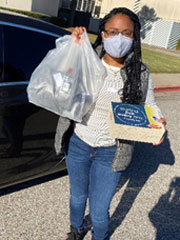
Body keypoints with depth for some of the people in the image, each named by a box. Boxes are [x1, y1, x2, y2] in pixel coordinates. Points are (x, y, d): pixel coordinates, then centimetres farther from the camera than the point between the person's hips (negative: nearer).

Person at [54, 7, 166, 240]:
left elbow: (149, 105, 4)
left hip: (110, 153, -1)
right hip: (78, 144, 2)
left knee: (99, 211, 9)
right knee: (77, 196, 25)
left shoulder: (140, 73, -8)